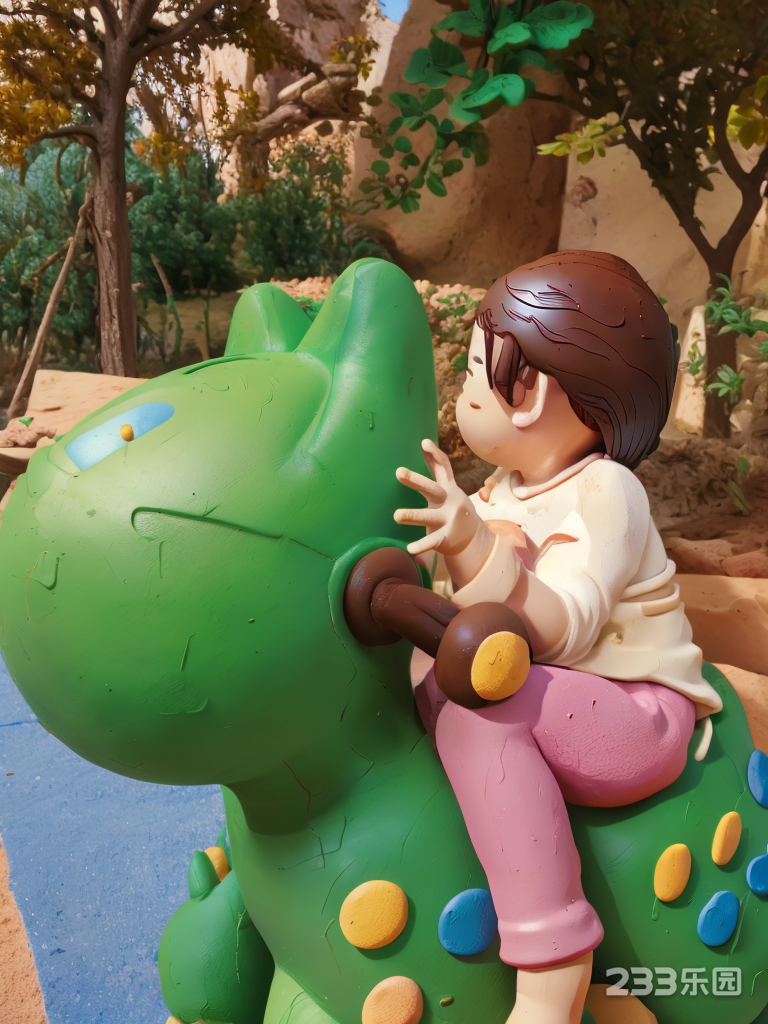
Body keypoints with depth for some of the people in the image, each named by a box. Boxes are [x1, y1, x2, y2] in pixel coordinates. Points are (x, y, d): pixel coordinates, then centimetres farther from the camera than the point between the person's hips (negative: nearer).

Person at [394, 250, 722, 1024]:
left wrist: (473, 547, -42)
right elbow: (487, 609, 15)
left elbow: (561, 631, -31)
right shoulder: (508, 489, 7)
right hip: (553, 704, 9)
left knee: (475, 705, -34)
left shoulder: (603, 494, -18)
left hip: (637, 718, -9)